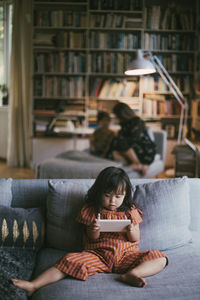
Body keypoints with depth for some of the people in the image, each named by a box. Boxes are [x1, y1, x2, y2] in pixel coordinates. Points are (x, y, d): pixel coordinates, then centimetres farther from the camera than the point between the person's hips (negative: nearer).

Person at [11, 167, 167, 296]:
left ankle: (131, 274, -43)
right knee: (71, 260, -26)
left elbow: (136, 239, 9)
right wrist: (94, 230, -18)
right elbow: (92, 239, 5)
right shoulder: (92, 210, 6)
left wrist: (132, 231, -15)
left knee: (159, 258, -19)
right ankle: (33, 285, -31)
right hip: (99, 254, -1)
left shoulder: (130, 211, 8)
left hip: (127, 254, 2)